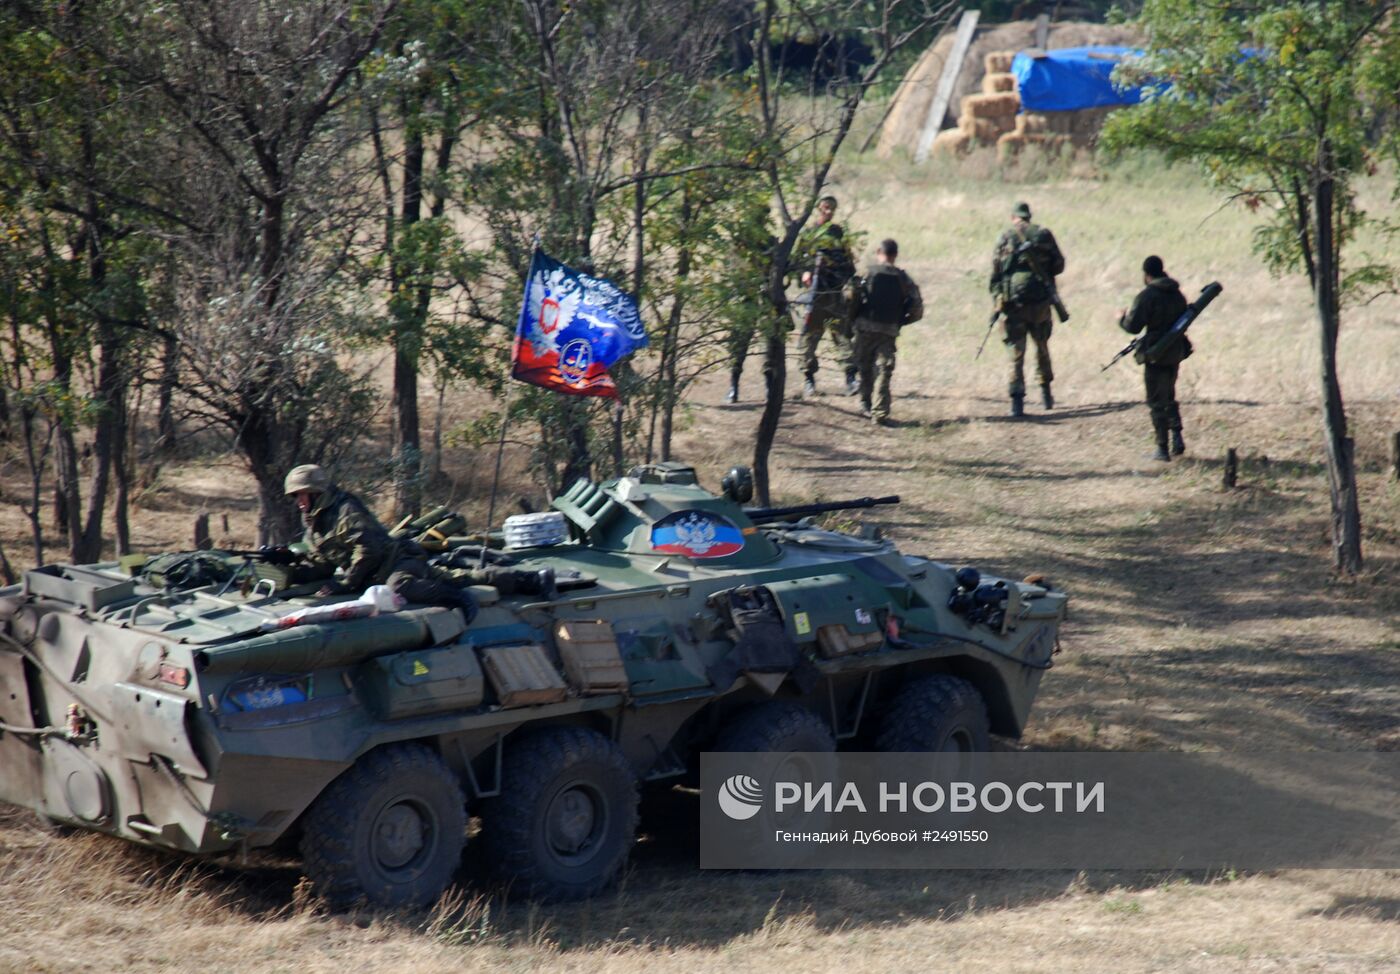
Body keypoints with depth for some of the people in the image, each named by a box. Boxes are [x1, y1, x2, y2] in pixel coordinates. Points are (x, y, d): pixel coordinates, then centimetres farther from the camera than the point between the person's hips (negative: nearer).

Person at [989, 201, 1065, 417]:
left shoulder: (1006, 237, -2)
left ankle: (1017, 400, -10)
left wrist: (997, 297, 3)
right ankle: (1045, 392, 26)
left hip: (1014, 301, -2)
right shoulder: (1044, 235, 3)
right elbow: (1059, 266, 6)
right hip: (1040, 300, 2)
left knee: (1016, 351, -1)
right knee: (1042, 346, 21)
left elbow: (996, 270, -4)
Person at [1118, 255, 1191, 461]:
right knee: (1169, 397, 22)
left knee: (1157, 402, 2)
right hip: (1176, 353, 6)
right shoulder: (1177, 294, 7)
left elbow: (1133, 326, -18)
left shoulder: (1146, 296, -16)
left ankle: (1162, 448, 4)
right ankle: (1177, 436, 8)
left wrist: (1122, 317, 4)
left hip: (1156, 357, -6)